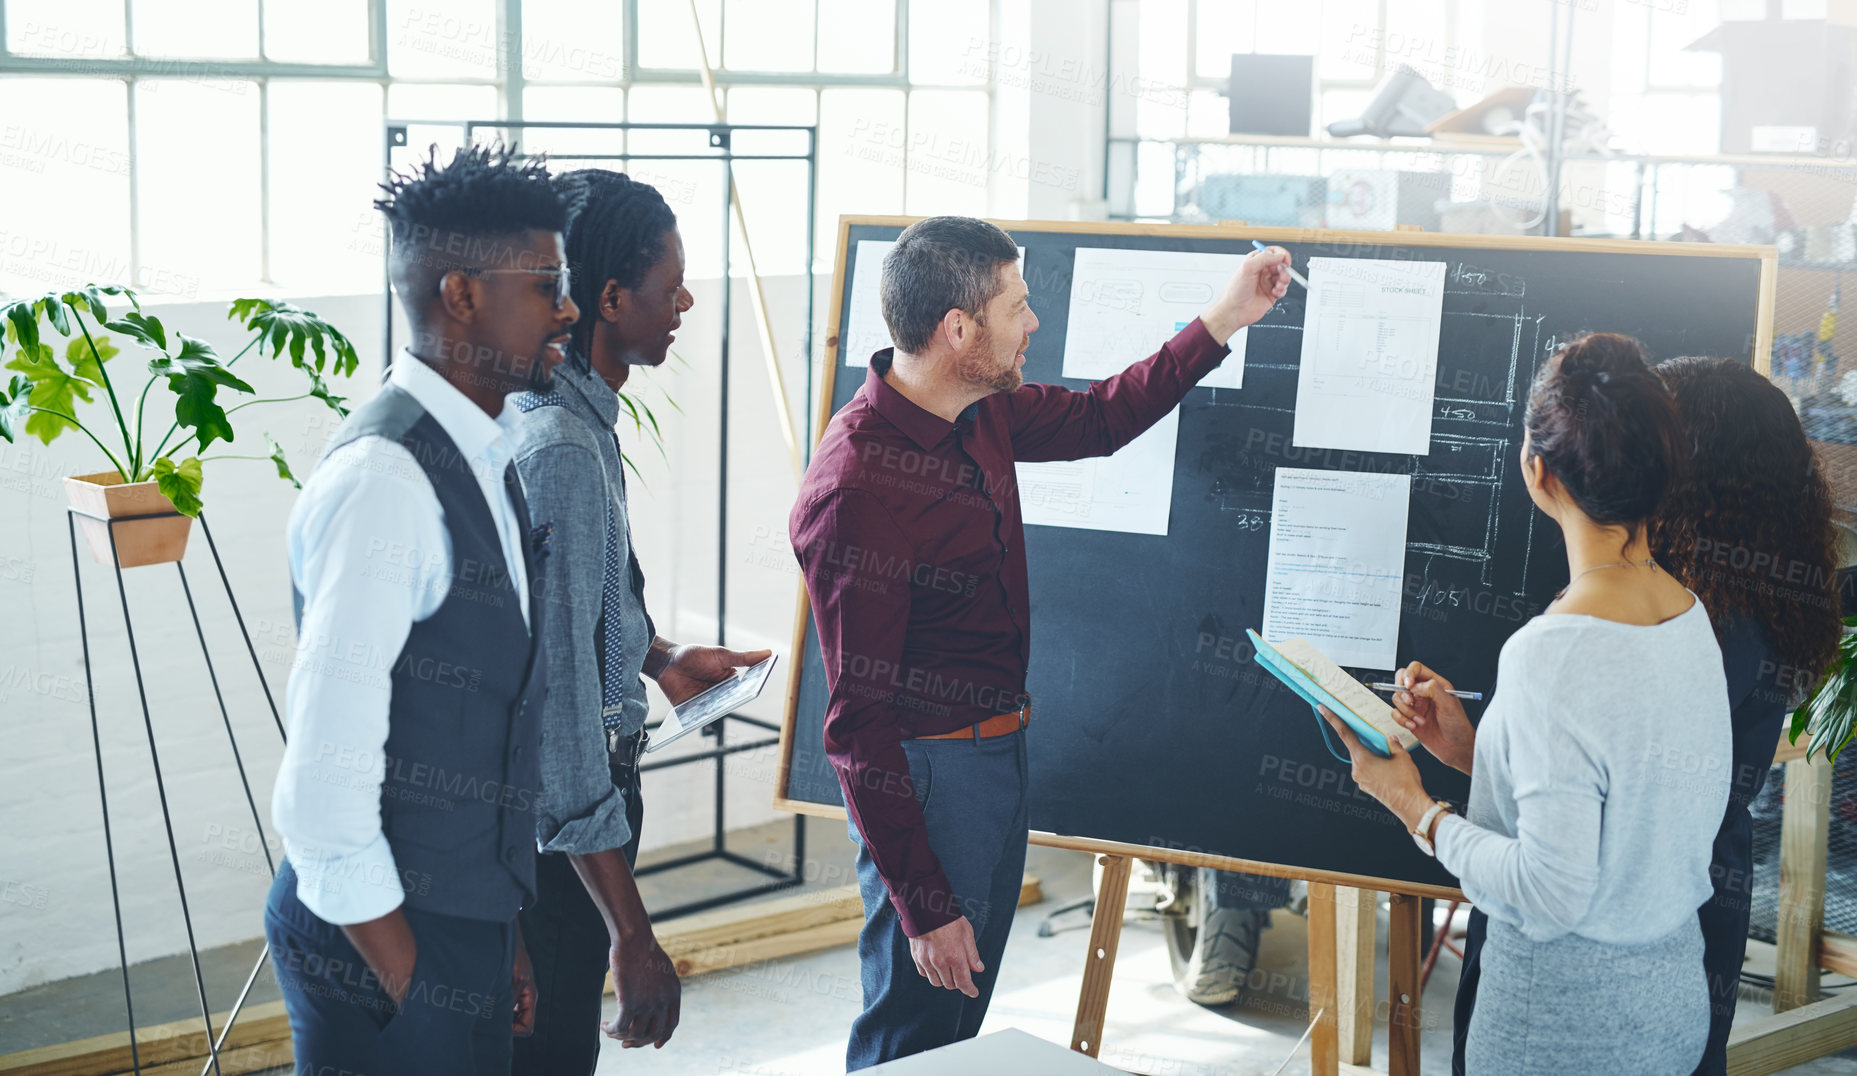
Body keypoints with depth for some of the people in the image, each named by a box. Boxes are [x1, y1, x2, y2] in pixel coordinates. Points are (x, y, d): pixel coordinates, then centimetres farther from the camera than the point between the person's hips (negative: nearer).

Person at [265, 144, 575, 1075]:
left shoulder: (483, 463, 10)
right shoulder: (384, 477, -19)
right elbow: (325, 776, -22)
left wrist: (499, 940, 15)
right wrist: (404, 980, -15)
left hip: (460, 918, 9)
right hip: (386, 935, -9)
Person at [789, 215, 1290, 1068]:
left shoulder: (980, 413, -1)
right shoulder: (856, 489, -27)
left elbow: (1095, 420, 22)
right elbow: (859, 723, -26)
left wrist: (1223, 320, 15)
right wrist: (925, 907, -24)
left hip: (999, 752, 9)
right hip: (928, 772, -9)